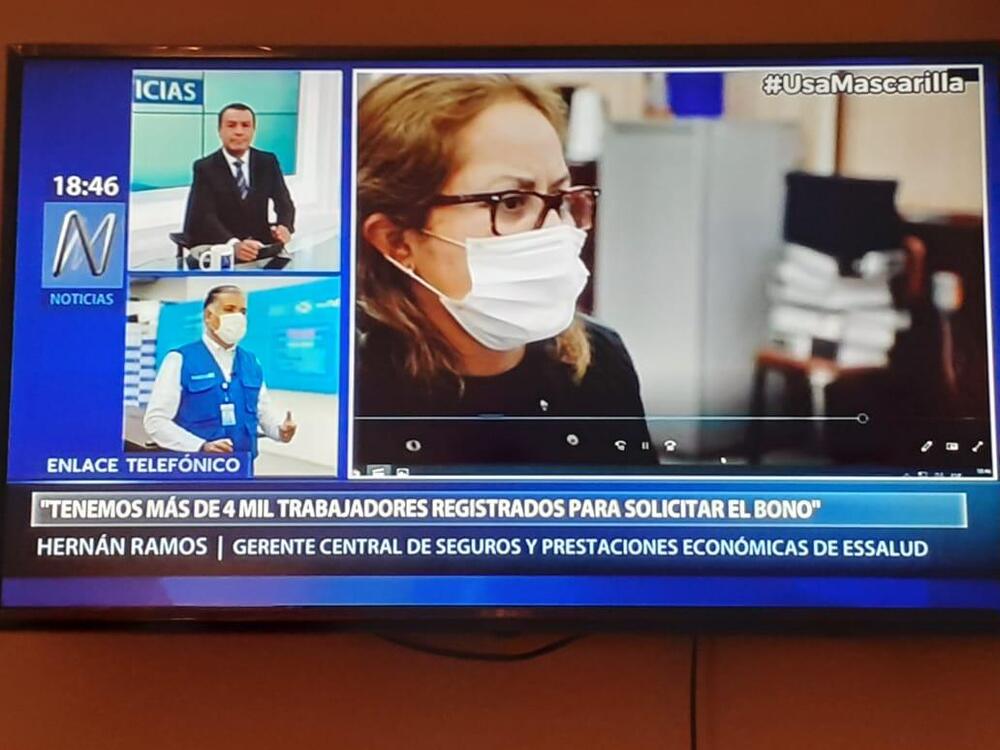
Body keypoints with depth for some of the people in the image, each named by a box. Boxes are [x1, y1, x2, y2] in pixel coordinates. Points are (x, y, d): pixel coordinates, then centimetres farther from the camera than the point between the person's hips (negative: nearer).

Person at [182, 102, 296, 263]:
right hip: (218, 249, -2)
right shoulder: (205, 168, -4)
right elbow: (204, 216, -17)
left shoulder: (268, 162, 7)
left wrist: (284, 227, -25)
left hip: (258, 246, 2)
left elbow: (284, 203, 0)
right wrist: (234, 244, -37)